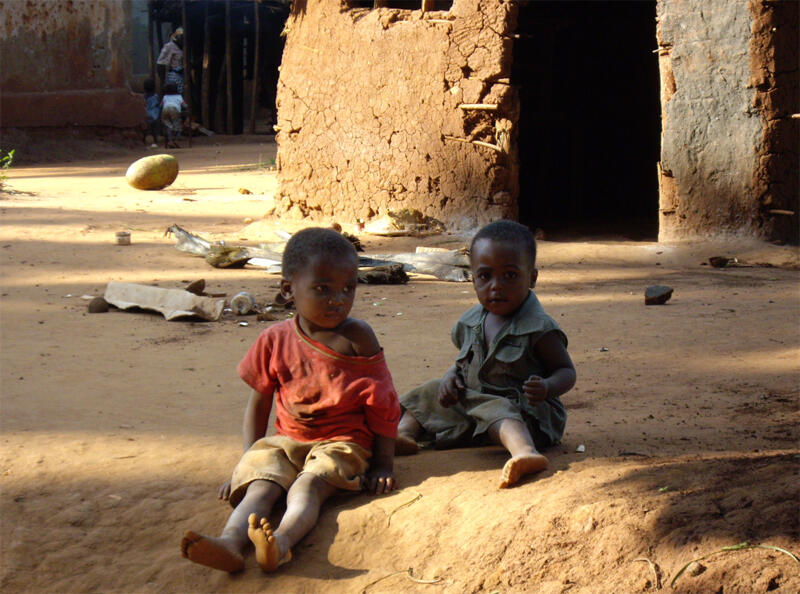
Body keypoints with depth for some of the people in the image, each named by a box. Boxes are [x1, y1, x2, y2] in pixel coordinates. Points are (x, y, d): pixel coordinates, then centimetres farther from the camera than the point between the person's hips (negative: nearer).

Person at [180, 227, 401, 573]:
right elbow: (259, 402, 15)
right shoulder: (275, 341, 5)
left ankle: (281, 544, -62)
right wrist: (249, 456, 8)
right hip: (286, 441, 3)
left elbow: (382, 404, 0)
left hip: (340, 443, -3)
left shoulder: (357, 339, -4)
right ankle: (231, 542, -54)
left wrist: (383, 463, -2)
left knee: (308, 486, -32)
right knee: (261, 484, -26)